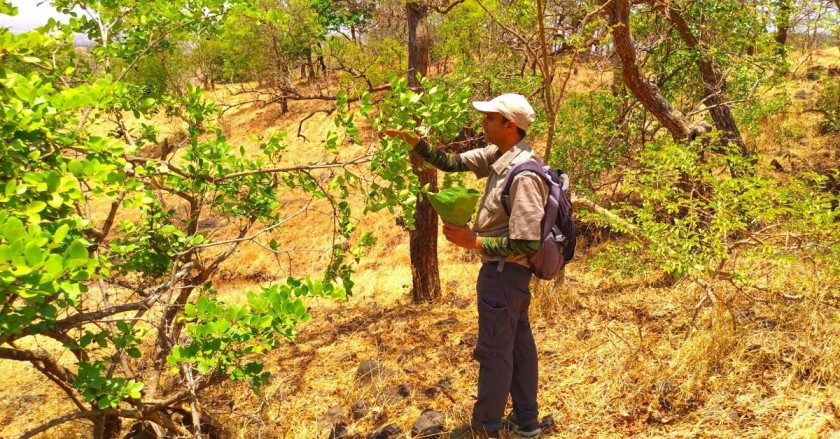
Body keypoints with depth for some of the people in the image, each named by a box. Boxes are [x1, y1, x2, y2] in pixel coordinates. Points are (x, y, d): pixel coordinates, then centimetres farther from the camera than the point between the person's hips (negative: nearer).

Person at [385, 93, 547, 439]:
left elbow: (527, 244, -27)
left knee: (494, 351, 5)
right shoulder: (497, 155, 1)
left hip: (504, 271, -9)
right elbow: (451, 163, 7)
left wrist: (473, 241, -23)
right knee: (519, 343, 18)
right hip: (508, 270, 9)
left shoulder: (524, 176, -26)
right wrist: (412, 140, -4)